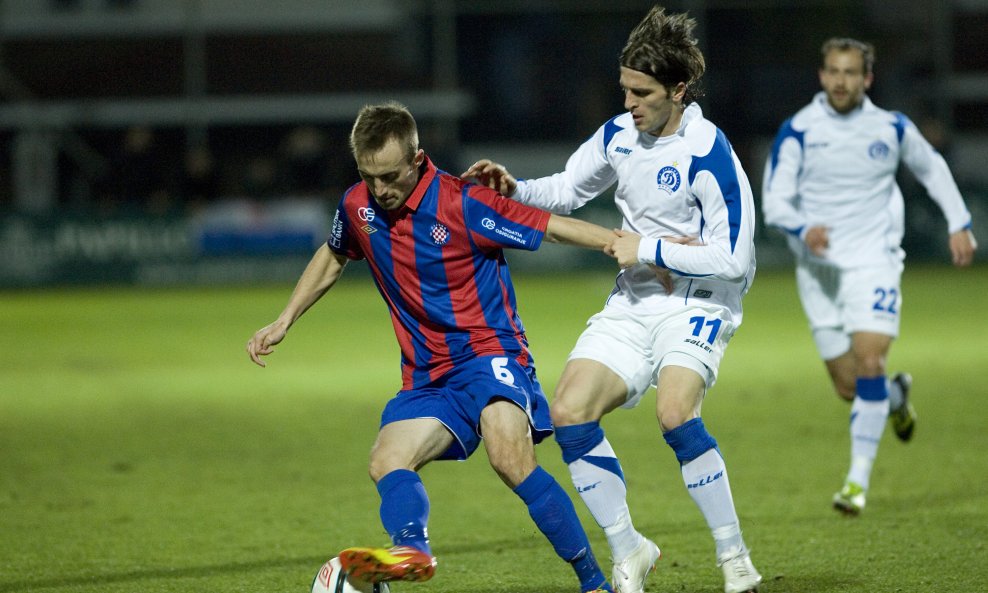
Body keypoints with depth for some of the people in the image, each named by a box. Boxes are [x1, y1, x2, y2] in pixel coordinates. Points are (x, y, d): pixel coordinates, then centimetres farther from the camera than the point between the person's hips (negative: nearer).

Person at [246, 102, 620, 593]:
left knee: (509, 457, -30)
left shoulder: (463, 205, -15)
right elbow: (331, 258, 24)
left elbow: (555, 227, -10)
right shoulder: (357, 206, 2)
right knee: (386, 464, -19)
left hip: (489, 351, -7)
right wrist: (283, 322, 24)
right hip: (427, 376, 7)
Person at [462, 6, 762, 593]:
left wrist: (648, 249, -17)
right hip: (633, 303, 7)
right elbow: (566, 191, 19)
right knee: (569, 412, -9)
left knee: (674, 412, -30)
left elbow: (732, 258, -20)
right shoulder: (618, 134, 3)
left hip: (699, 303, -7)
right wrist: (513, 188, 0)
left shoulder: (709, 156, -18)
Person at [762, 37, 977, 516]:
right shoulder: (797, 131, -6)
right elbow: (774, 199, -9)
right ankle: (897, 398, 40)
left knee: (869, 362, -19)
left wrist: (959, 224, 12)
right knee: (848, 387, 3)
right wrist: (803, 229, -29)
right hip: (819, 268, 1)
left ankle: (858, 480, -16)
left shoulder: (891, 128, 0)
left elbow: (932, 168, 18)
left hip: (873, 261, -1)